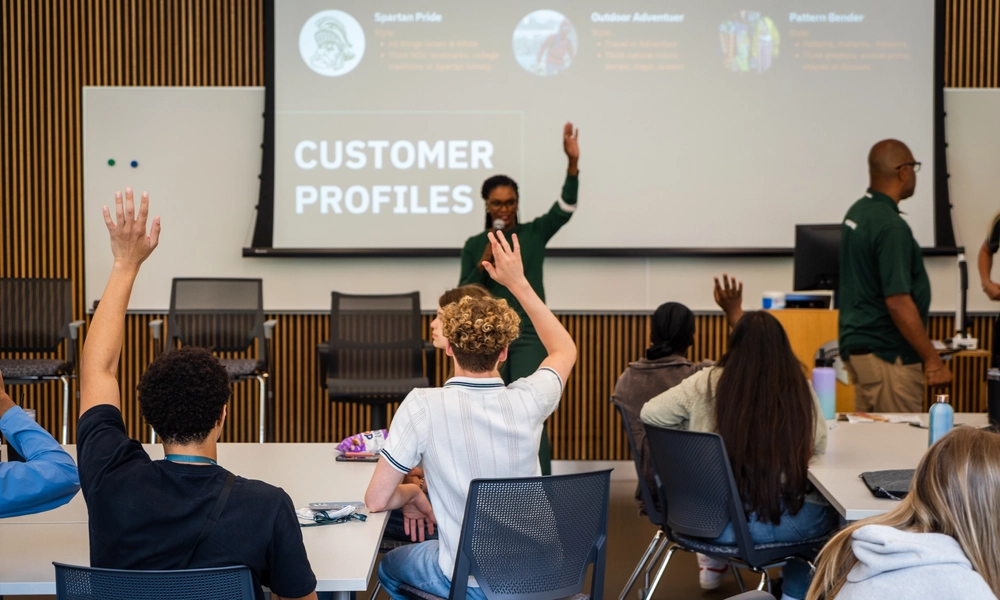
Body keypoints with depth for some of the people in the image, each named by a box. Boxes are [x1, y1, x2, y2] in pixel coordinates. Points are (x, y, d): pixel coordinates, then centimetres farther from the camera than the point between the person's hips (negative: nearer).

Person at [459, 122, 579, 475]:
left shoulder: (534, 233, 2)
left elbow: (565, 207, -14)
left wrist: (573, 162, -26)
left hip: (529, 334, -2)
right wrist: (483, 264, -12)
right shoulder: (474, 245, 6)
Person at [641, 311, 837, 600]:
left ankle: (714, 562, 54)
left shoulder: (706, 383, -5)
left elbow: (650, 414, 5)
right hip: (777, 521, -2)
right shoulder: (799, 388, -6)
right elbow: (819, 446, 6)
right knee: (830, 508, 29)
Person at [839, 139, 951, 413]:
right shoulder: (890, 226, -21)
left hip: (857, 345, 9)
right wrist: (933, 360, -19)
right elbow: (897, 302, -25)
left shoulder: (856, 212, 8)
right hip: (886, 354, -9)